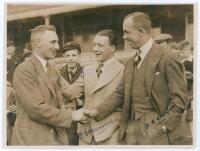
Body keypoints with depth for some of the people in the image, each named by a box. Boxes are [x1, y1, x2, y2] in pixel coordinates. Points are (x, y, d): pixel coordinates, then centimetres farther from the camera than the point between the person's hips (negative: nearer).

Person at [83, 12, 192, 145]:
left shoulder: (168, 57, -9)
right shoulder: (131, 62, 14)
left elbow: (180, 98, -11)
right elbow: (120, 93, 12)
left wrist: (162, 127, -16)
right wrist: (98, 111, 0)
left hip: (158, 134, -6)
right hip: (132, 130, 6)